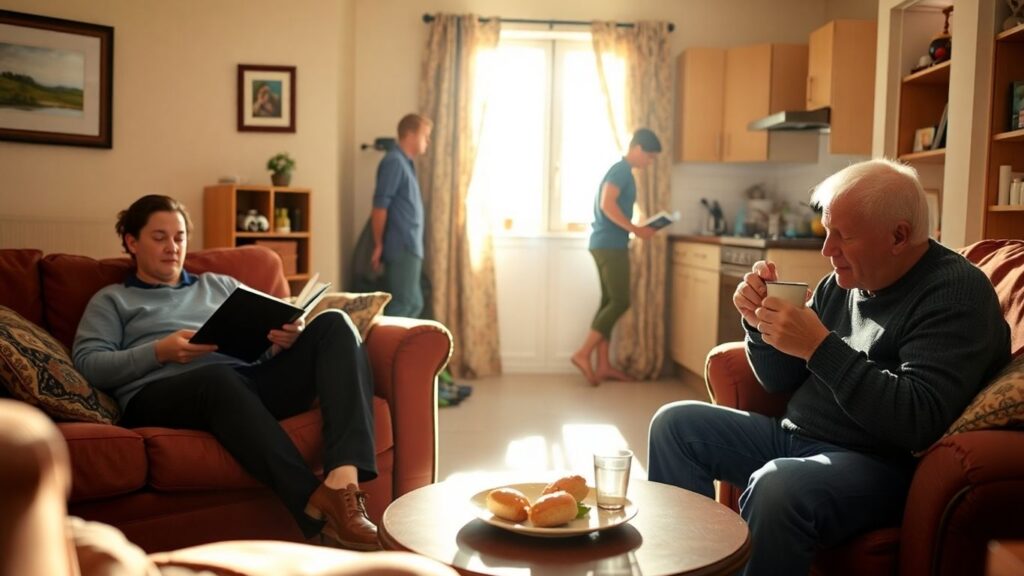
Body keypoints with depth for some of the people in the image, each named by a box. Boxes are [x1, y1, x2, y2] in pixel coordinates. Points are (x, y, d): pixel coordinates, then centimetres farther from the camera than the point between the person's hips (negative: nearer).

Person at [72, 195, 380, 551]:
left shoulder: (221, 285, 32)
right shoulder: (111, 300, 23)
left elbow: (266, 343, 23)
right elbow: (86, 365, 6)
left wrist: (287, 339, -3)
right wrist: (159, 352, -10)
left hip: (250, 382, 4)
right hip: (160, 394, -4)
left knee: (333, 324, -19)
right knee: (219, 377, -41)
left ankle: (343, 482, -42)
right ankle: (318, 508, -51)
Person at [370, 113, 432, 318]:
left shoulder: (405, 163, 18)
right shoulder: (394, 161, -12)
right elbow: (380, 206, -16)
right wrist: (378, 245, -13)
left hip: (409, 247, 10)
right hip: (402, 247, -10)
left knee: (413, 304, 13)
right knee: (403, 305, -7)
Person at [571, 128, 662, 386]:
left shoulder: (621, 171, 21)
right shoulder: (621, 170, -10)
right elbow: (607, 204, -21)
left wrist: (637, 228, 13)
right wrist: (635, 229, -17)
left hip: (607, 244, 10)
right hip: (610, 245, -10)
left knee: (610, 302, 8)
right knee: (620, 302, -10)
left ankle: (603, 365, 10)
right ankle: (583, 354, -9)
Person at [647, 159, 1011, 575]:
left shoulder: (955, 292, -12)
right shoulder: (843, 282, 8)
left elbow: (920, 421, -25)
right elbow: (781, 383, 14)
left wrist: (820, 347, -26)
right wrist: (760, 323, -5)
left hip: (879, 461, -8)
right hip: (793, 434, 8)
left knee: (777, 487, -37)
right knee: (674, 423, 4)